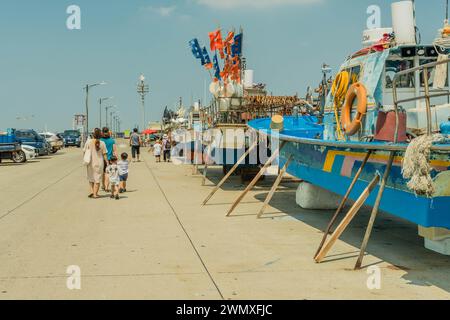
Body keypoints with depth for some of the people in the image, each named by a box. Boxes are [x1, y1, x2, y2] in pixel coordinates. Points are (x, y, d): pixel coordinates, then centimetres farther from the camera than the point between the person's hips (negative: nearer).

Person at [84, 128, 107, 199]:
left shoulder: (88, 142, -7)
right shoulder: (102, 143, -9)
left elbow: (84, 152, -3)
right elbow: (104, 154, -6)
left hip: (90, 163, 1)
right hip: (99, 163, -1)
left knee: (90, 178, 19)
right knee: (97, 179, 8)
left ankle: (92, 191, 6)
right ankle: (95, 194, 9)